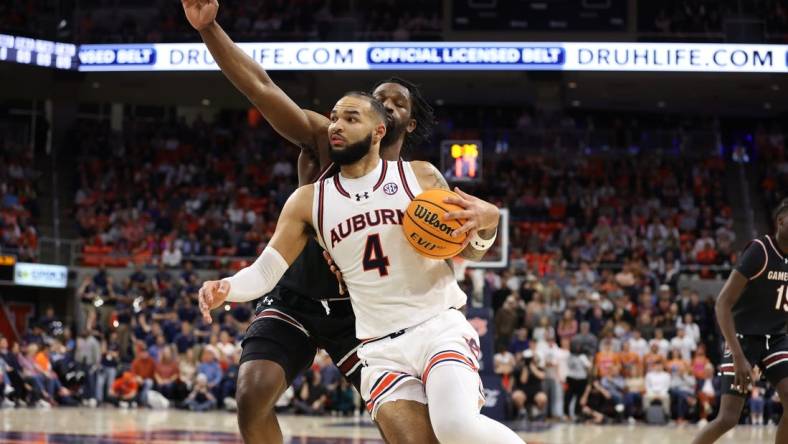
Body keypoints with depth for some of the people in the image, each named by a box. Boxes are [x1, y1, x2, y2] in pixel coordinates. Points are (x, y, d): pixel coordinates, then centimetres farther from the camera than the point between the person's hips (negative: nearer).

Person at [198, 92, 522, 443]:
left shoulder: (421, 177, 1)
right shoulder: (308, 200, 6)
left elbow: (468, 251, 11)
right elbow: (265, 271, 5)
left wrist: (487, 223, -12)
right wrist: (226, 288, -16)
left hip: (439, 328, -3)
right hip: (381, 347, 3)